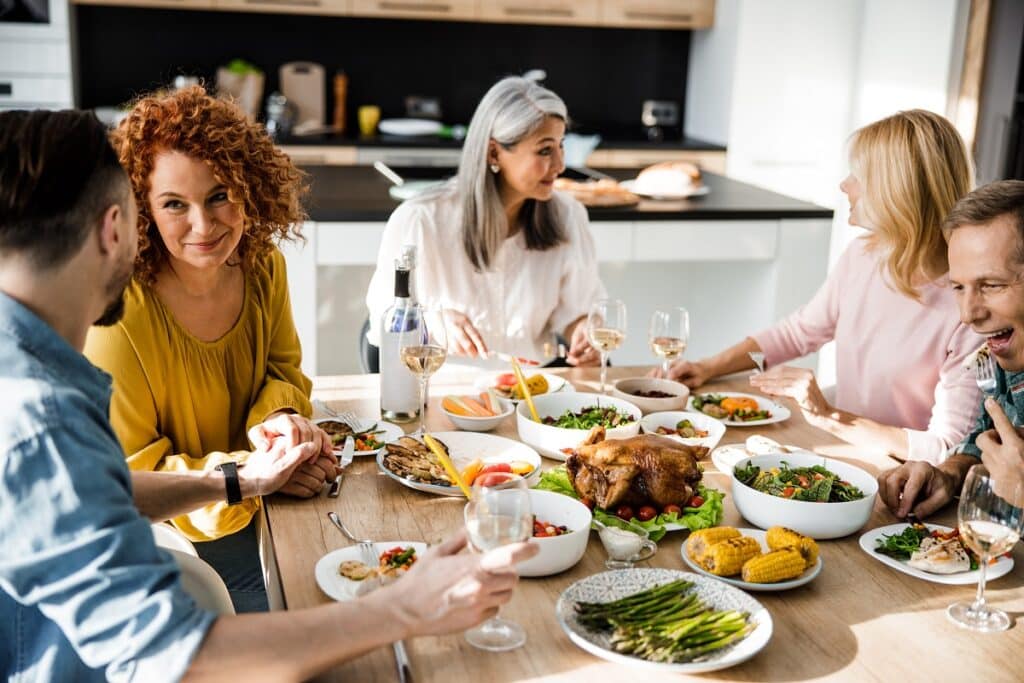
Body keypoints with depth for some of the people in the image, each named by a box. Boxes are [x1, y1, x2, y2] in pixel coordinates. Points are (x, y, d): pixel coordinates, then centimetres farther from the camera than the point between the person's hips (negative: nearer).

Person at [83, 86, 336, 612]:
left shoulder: (264, 267, -7)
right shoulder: (122, 312, -25)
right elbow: (123, 470, -18)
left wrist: (279, 415, -15)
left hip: (263, 507, 6)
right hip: (178, 530, -5)